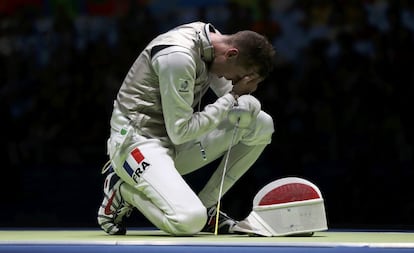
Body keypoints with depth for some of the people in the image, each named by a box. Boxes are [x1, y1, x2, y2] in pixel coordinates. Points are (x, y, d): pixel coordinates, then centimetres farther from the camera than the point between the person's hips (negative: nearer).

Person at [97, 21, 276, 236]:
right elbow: (180, 132, -23)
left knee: (262, 124, -2)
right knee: (189, 220, -30)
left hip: (175, 145, 9)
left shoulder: (214, 39, 2)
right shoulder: (178, 57, -26)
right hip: (138, 143, -9)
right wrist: (232, 97, -17)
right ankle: (125, 191, -1)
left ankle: (206, 205, 4)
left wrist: (243, 99, -16)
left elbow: (251, 106, 10)